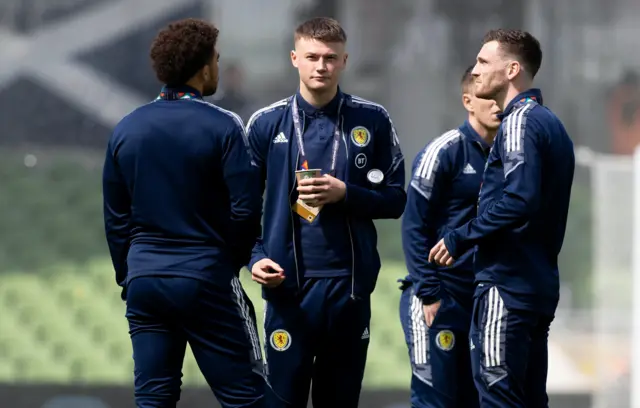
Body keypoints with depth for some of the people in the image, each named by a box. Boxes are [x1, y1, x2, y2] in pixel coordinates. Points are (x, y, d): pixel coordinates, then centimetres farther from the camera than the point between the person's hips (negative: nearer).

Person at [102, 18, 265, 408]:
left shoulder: (126, 129, 7)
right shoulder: (222, 127, -9)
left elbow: (116, 218, 11)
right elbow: (245, 209, -12)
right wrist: (233, 261, 7)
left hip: (144, 283, 5)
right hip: (207, 281, -5)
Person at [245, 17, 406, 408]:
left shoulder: (372, 121, 4)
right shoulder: (267, 124, 4)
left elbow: (395, 200, 5)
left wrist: (345, 194, -11)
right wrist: (255, 256, -9)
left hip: (350, 284, 1)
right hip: (289, 284, -1)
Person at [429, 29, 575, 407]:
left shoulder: (520, 121, -12)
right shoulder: (550, 122, 17)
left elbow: (518, 200, -23)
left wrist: (460, 239, -14)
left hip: (507, 285, -9)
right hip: (540, 283, 10)